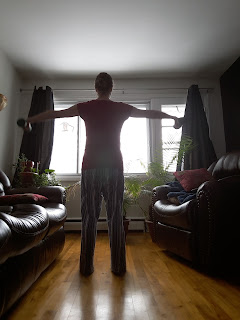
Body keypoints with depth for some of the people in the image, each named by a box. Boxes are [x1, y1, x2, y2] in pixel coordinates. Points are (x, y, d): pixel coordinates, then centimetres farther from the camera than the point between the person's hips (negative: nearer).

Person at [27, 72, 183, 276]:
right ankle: (118, 266, 16)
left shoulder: (86, 107, 5)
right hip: (115, 167, 0)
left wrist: (30, 120, 34)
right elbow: (150, 113, 18)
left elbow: (55, 113, 17)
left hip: (91, 167, 0)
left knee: (89, 217, 7)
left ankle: (86, 266, 17)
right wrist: (173, 118, 35)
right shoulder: (121, 108, 5)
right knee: (115, 217, 6)